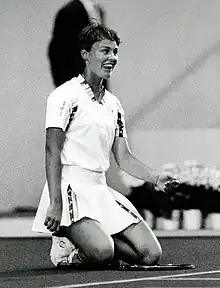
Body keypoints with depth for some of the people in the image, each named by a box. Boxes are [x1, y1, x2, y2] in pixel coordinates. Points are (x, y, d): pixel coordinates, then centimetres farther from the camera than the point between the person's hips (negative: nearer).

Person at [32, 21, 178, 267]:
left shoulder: (113, 104, 18)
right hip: (72, 189, -8)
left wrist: (155, 178, -2)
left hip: (101, 190, 8)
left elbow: (123, 157, 17)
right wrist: (55, 203, -21)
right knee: (102, 251, -30)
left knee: (151, 254, -6)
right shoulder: (65, 95, -6)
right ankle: (64, 247, 2)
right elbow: (52, 151, -12)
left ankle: (77, 247, 10)